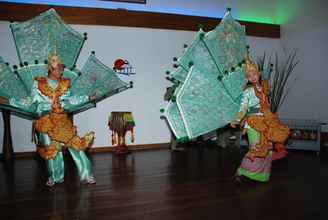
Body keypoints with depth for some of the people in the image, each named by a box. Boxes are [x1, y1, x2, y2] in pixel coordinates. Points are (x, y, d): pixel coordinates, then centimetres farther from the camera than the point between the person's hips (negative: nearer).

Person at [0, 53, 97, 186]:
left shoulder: (65, 84, 7)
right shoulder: (38, 83, 2)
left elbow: (71, 100, 12)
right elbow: (29, 102, 5)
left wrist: (88, 98, 13)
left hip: (63, 119, 1)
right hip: (45, 121, -1)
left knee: (75, 145, -4)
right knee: (50, 149, 7)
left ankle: (87, 175, 6)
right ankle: (55, 177, 27)